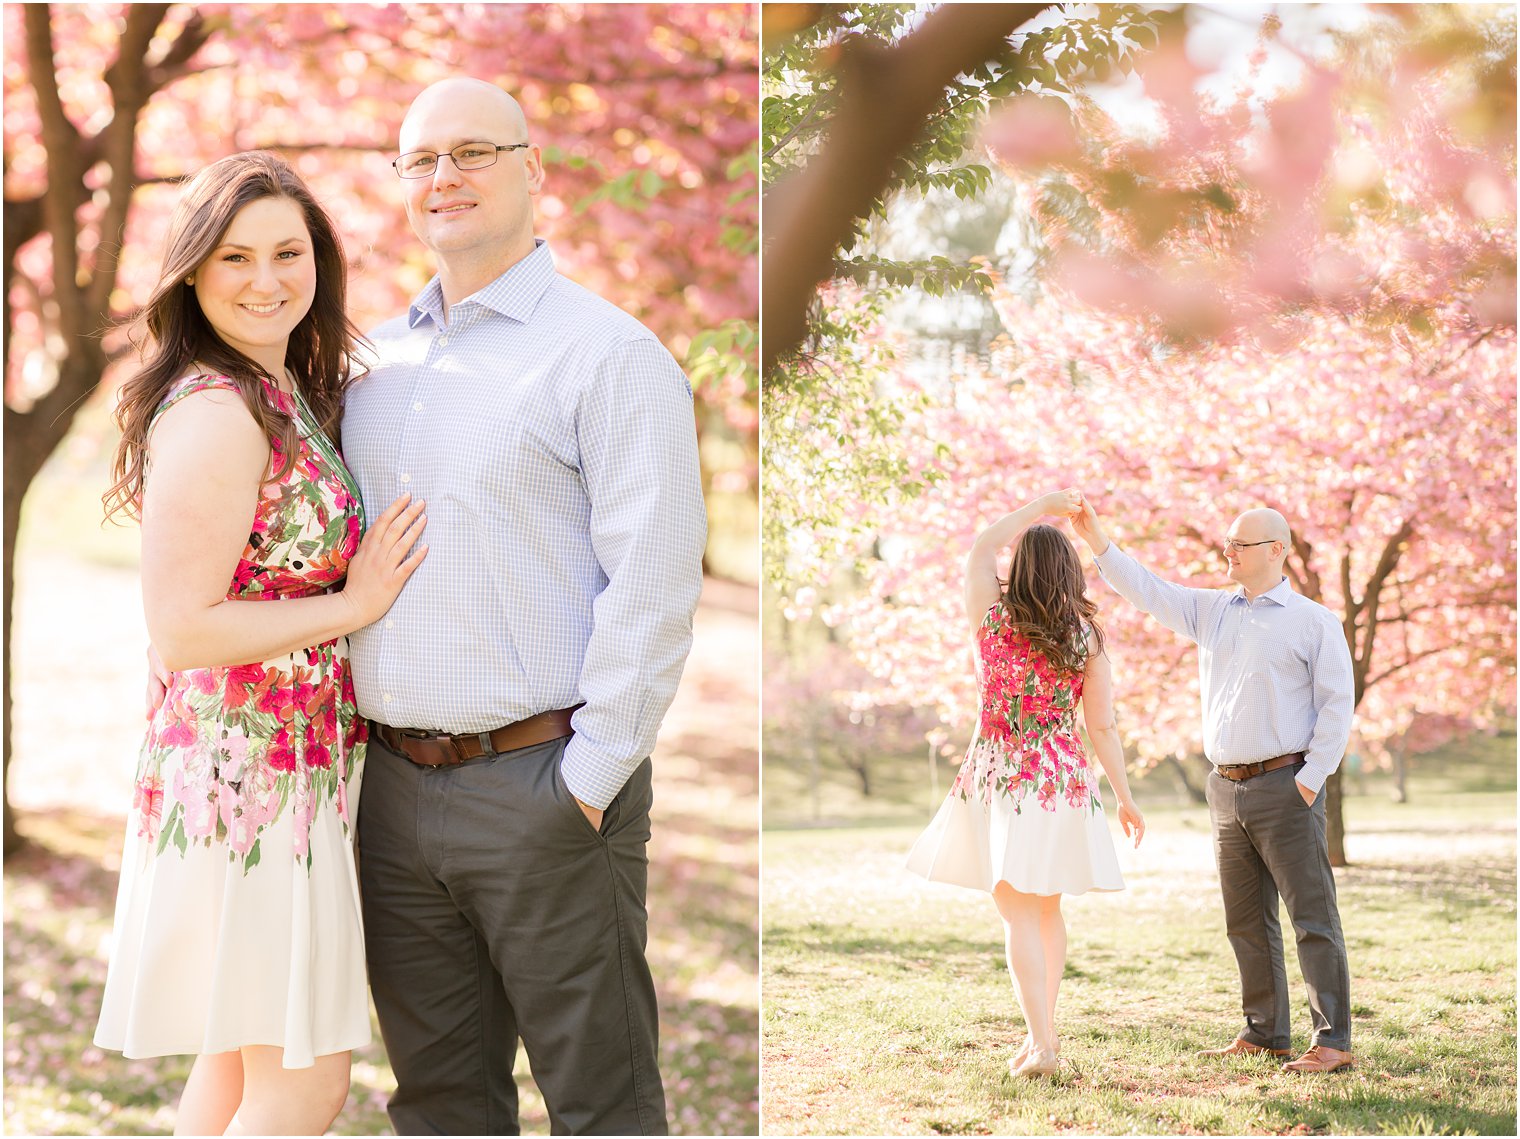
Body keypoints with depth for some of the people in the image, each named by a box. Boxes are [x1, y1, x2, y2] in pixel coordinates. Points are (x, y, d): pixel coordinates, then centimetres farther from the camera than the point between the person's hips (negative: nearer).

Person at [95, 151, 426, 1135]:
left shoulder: (286, 395, 10)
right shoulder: (216, 415, -19)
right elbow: (181, 628, -22)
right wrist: (354, 606, -16)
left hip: (296, 771, 10)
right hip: (253, 769, -10)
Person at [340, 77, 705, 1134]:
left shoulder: (608, 352, -6)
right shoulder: (375, 357, 15)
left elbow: (655, 586, -13)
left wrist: (587, 784, -15)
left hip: (542, 781, -6)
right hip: (392, 785, 6)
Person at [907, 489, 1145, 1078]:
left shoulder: (991, 615, -5)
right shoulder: (1086, 636, -3)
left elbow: (982, 547, 13)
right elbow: (1102, 726, -2)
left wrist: (1045, 504, 19)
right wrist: (1126, 798, 7)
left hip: (997, 775, -2)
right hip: (1062, 778, 2)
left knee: (1018, 915, -3)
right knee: (1048, 908, 18)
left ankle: (1041, 1043, -12)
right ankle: (1043, 1029, 26)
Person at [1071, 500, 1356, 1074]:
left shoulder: (1313, 621, -1)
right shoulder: (1211, 611, 15)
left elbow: (1336, 703, -4)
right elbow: (1147, 590, 11)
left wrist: (1312, 776, -11)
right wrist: (1097, 540, 0)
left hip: (1284, 786, -6)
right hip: (1227, 786, 6)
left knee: (1313, 916, -6)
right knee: (1247, 920, 10)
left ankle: (1333, 1041, -6)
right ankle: (1264, 1033, 18)